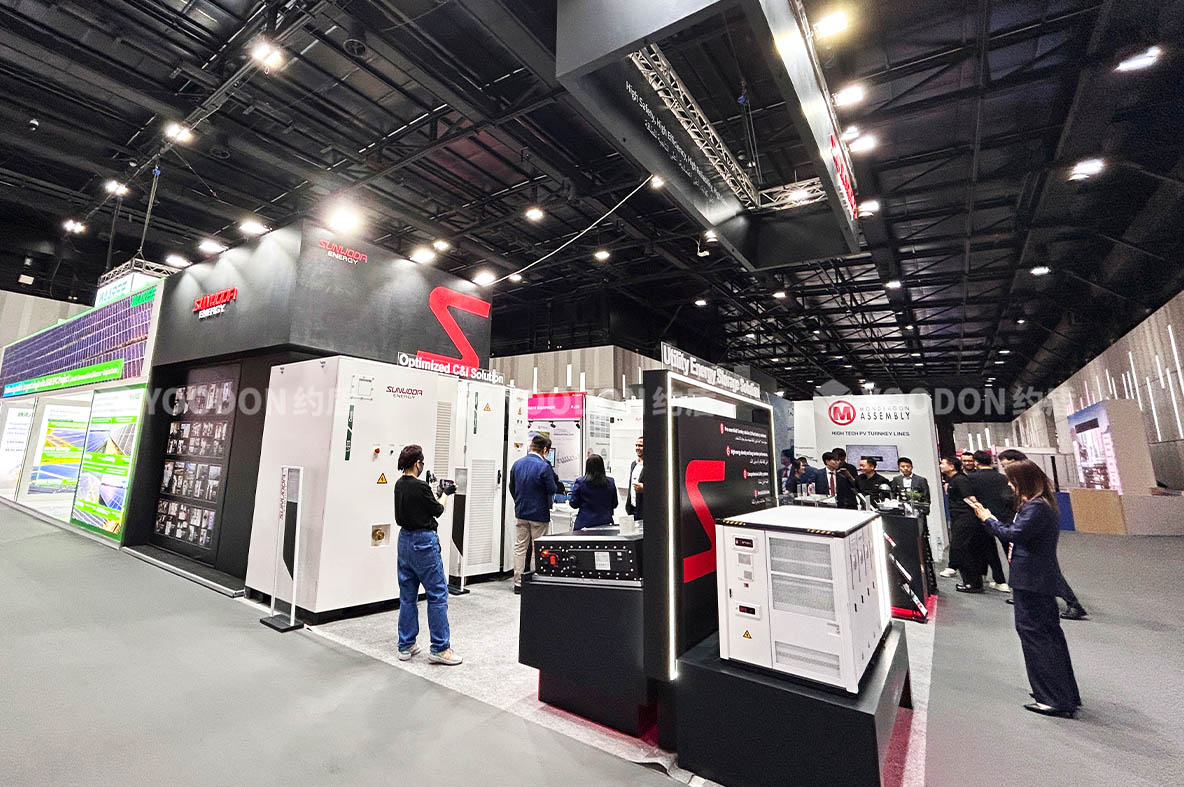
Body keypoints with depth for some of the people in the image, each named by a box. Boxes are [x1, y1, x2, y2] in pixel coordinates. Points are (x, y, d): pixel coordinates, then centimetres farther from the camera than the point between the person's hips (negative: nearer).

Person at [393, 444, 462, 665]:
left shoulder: (399, 485, 6)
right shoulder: (420, 487, -19)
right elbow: (437, 510, -6)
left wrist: (436, 494, 16)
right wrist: (444, 496, 10)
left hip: (404, 539, 9)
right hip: (423, 541, -9)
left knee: (407, 595, 15)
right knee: (438, 594, -1)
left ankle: (406, 646, 23)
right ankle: (440, 648, 4)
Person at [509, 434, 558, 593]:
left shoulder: (517, 464, 1)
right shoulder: (544, 466, -19)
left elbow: (512, 488, 10)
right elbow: (553, 490, -14)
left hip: (520, 513, 5)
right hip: (539, 515, -5)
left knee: (520, 548, 13)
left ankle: (518, 583, 18)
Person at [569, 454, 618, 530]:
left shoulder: (580, 482, -8)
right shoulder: (610, 482, -2)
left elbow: (574, 504, -1)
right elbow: (614, 504, 7)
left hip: (585, 523, -2)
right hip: (605, 523, 2)